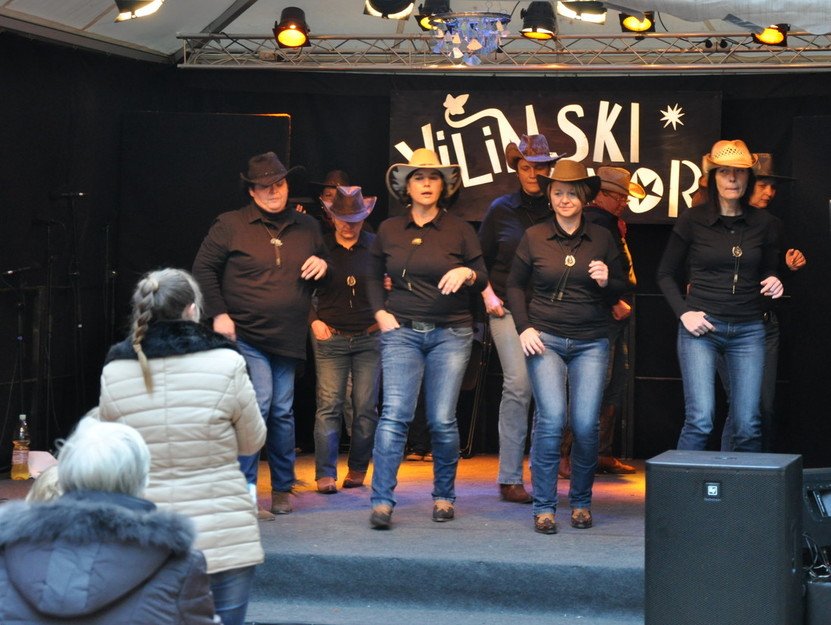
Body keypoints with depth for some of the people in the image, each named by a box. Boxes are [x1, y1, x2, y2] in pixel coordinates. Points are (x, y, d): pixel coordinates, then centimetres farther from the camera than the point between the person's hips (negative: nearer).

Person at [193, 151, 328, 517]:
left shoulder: (307, 227, 12)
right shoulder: (230, 226, -2)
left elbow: (322, 267, 27)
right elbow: (203, 269, 1)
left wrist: (323, 265, 2)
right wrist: (218, 314, -7)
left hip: (289, 341, 4)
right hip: (246, 336, -4)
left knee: (283, 412, 9)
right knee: (258, 404, -15)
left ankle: (282, 489, 21)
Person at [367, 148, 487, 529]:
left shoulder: (459, 230, 4)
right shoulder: (389, 231, 8)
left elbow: (483, 280, 7)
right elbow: (374, 276, 22)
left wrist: (466, 273, -15)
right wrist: (380, 312, 7)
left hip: (451, 333, 0)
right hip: (402, 332, 1)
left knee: (442, 421, -1)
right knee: (394, 414, -12)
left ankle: (444, 496, 16)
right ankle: (382, 501, -13)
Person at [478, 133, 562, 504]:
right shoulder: (501, 209, 9)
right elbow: (480, 258, 17)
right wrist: (488, 294, 4)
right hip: (509, 307, -1)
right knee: (518, 383, -13)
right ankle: (510, 477, -10)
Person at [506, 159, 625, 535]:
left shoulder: (602, 239, 7)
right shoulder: (533, 237, 4)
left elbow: (620, 293, 13)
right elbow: (515, 285, 12)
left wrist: (606, 282, -9)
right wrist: (524, 327, 0)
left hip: (591, 344, 1)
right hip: (545, 340, -1)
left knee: (586, 423, -7)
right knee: (552, 418, -16)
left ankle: (581, 502, 14)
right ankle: (543, 506, -4)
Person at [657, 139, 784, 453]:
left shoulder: (763, 223, 7)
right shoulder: (692, 220, -1)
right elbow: (665, 274, 7)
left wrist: (773, 283, -3)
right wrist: (683, 312, -6)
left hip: (748, 330, 3)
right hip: (701, 327, -3)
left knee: (748, 426, 0)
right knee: (700, 420, -13)